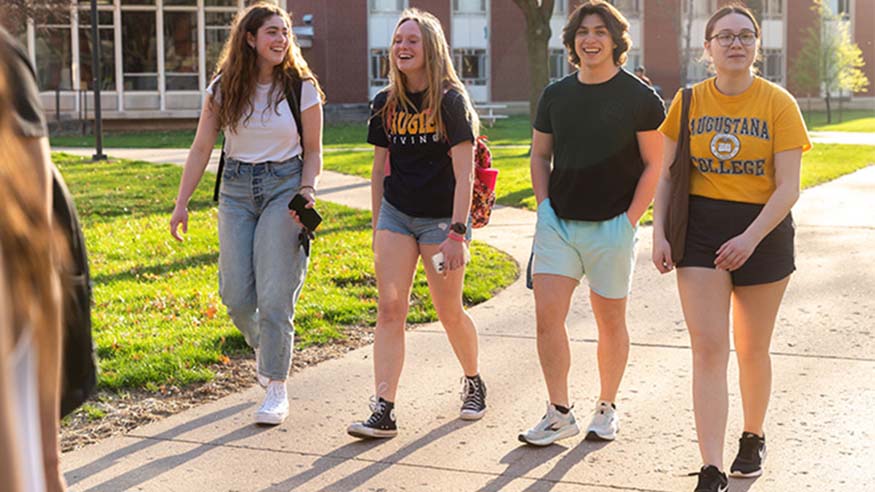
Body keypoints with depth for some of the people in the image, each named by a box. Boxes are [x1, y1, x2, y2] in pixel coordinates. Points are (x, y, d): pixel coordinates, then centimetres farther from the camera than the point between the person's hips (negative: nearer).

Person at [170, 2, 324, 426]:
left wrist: (306, 192, -12)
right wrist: (181, 205, -1)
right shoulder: (223, 89, 1)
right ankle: (264, 348, 32)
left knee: (274, 295, -9)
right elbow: (201, 149, 3)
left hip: (285, 187, -2)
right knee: (236, 296, 0)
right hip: (236, 189, 2)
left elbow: (313, 152, 5)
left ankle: (276, 388, 1)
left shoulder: (302, 88, -3)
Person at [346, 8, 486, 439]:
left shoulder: (451, 101, -10)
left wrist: (457, 233, -21)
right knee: (389, 308, -7)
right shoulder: (386, 104, 5)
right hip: (396, 214, 4)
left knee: (449, 312, 6)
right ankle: (383, 411, -10)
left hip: (441, 218, -4)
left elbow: (464, 174, -14)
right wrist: (377, 227, 13)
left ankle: (473, 381, 34)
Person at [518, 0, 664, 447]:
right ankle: (559, 413, 5)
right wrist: (544, 206, 5)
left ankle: (607, 408, 25)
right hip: (557, 223, 3)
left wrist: (630, 219, -10)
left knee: (610, 321, 7)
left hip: (611, 226, -3)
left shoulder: (639, 98, -4)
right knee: (547, 314, -5)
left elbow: (656, 164, -2)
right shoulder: (556, 95, 8)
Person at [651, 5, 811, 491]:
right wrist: (659, 233, -4)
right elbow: (665, 173, 7)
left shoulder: (779, 103, -5)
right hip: (700, 230, 1)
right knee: (708, 349, -8)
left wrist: (751, 237, -20)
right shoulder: (689, 102, 2)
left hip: (763, 230, -1)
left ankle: (754, 439, 38)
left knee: (753, 350, 14)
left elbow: (788, 187, -9)